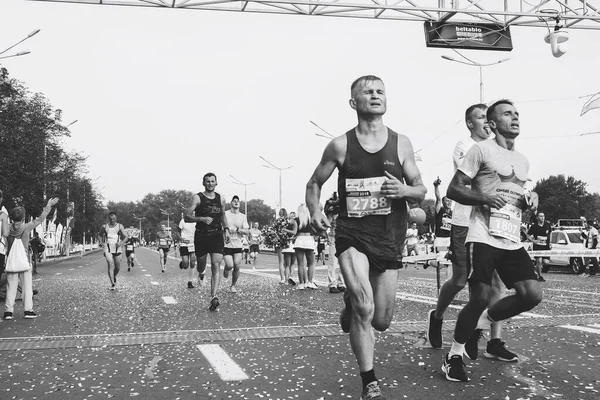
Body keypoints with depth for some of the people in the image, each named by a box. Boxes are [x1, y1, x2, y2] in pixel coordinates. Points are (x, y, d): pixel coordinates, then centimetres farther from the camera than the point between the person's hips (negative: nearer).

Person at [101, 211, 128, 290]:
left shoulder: (120, 226, 2)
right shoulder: (105, 226, 5)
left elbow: (126, 237, -5)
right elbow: (100, 234, 25)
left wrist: (121, 243, -22)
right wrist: (104, 240, 12)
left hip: (117, 249, 1)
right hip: (108, 249, -1)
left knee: (117, 268, 7)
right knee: (111, 266, -16)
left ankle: (114, 277, 39)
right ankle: (113, 284, -21)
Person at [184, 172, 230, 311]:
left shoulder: (221, 199, 7)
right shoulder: (197, 198, -5)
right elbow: (186, 217, -11)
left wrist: (226, 229, 11)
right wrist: (202, 218, -25)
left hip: (217, 235, 2)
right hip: (201, 236, -2)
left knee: (216, 265, -14)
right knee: (201, 267, 12)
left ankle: (213, 297, -19)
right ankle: (201, 272, 52)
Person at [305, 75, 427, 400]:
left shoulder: (401, 143, 2)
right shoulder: (340, 145, -2)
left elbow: (421, 190, 7)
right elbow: (314, 184, 10)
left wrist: (404, 191, -16)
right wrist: (315, 210, -10)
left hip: (389, 238, 3)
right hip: (352, 234, -2)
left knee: (381, 321, 9)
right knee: (365, 308, -21)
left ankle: (352, 302, 45)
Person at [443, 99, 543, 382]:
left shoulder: (523, 161, 20)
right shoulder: (482, 149, -1)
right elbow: (454, 189, -4)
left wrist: (530, 200, 7)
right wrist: (484, 197, -20)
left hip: (513, 241, 7)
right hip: (484, 238, -7)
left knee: (532, 295, -7)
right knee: (480, 298, -11)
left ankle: (483, 321, 17)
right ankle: (454, 356, 8)